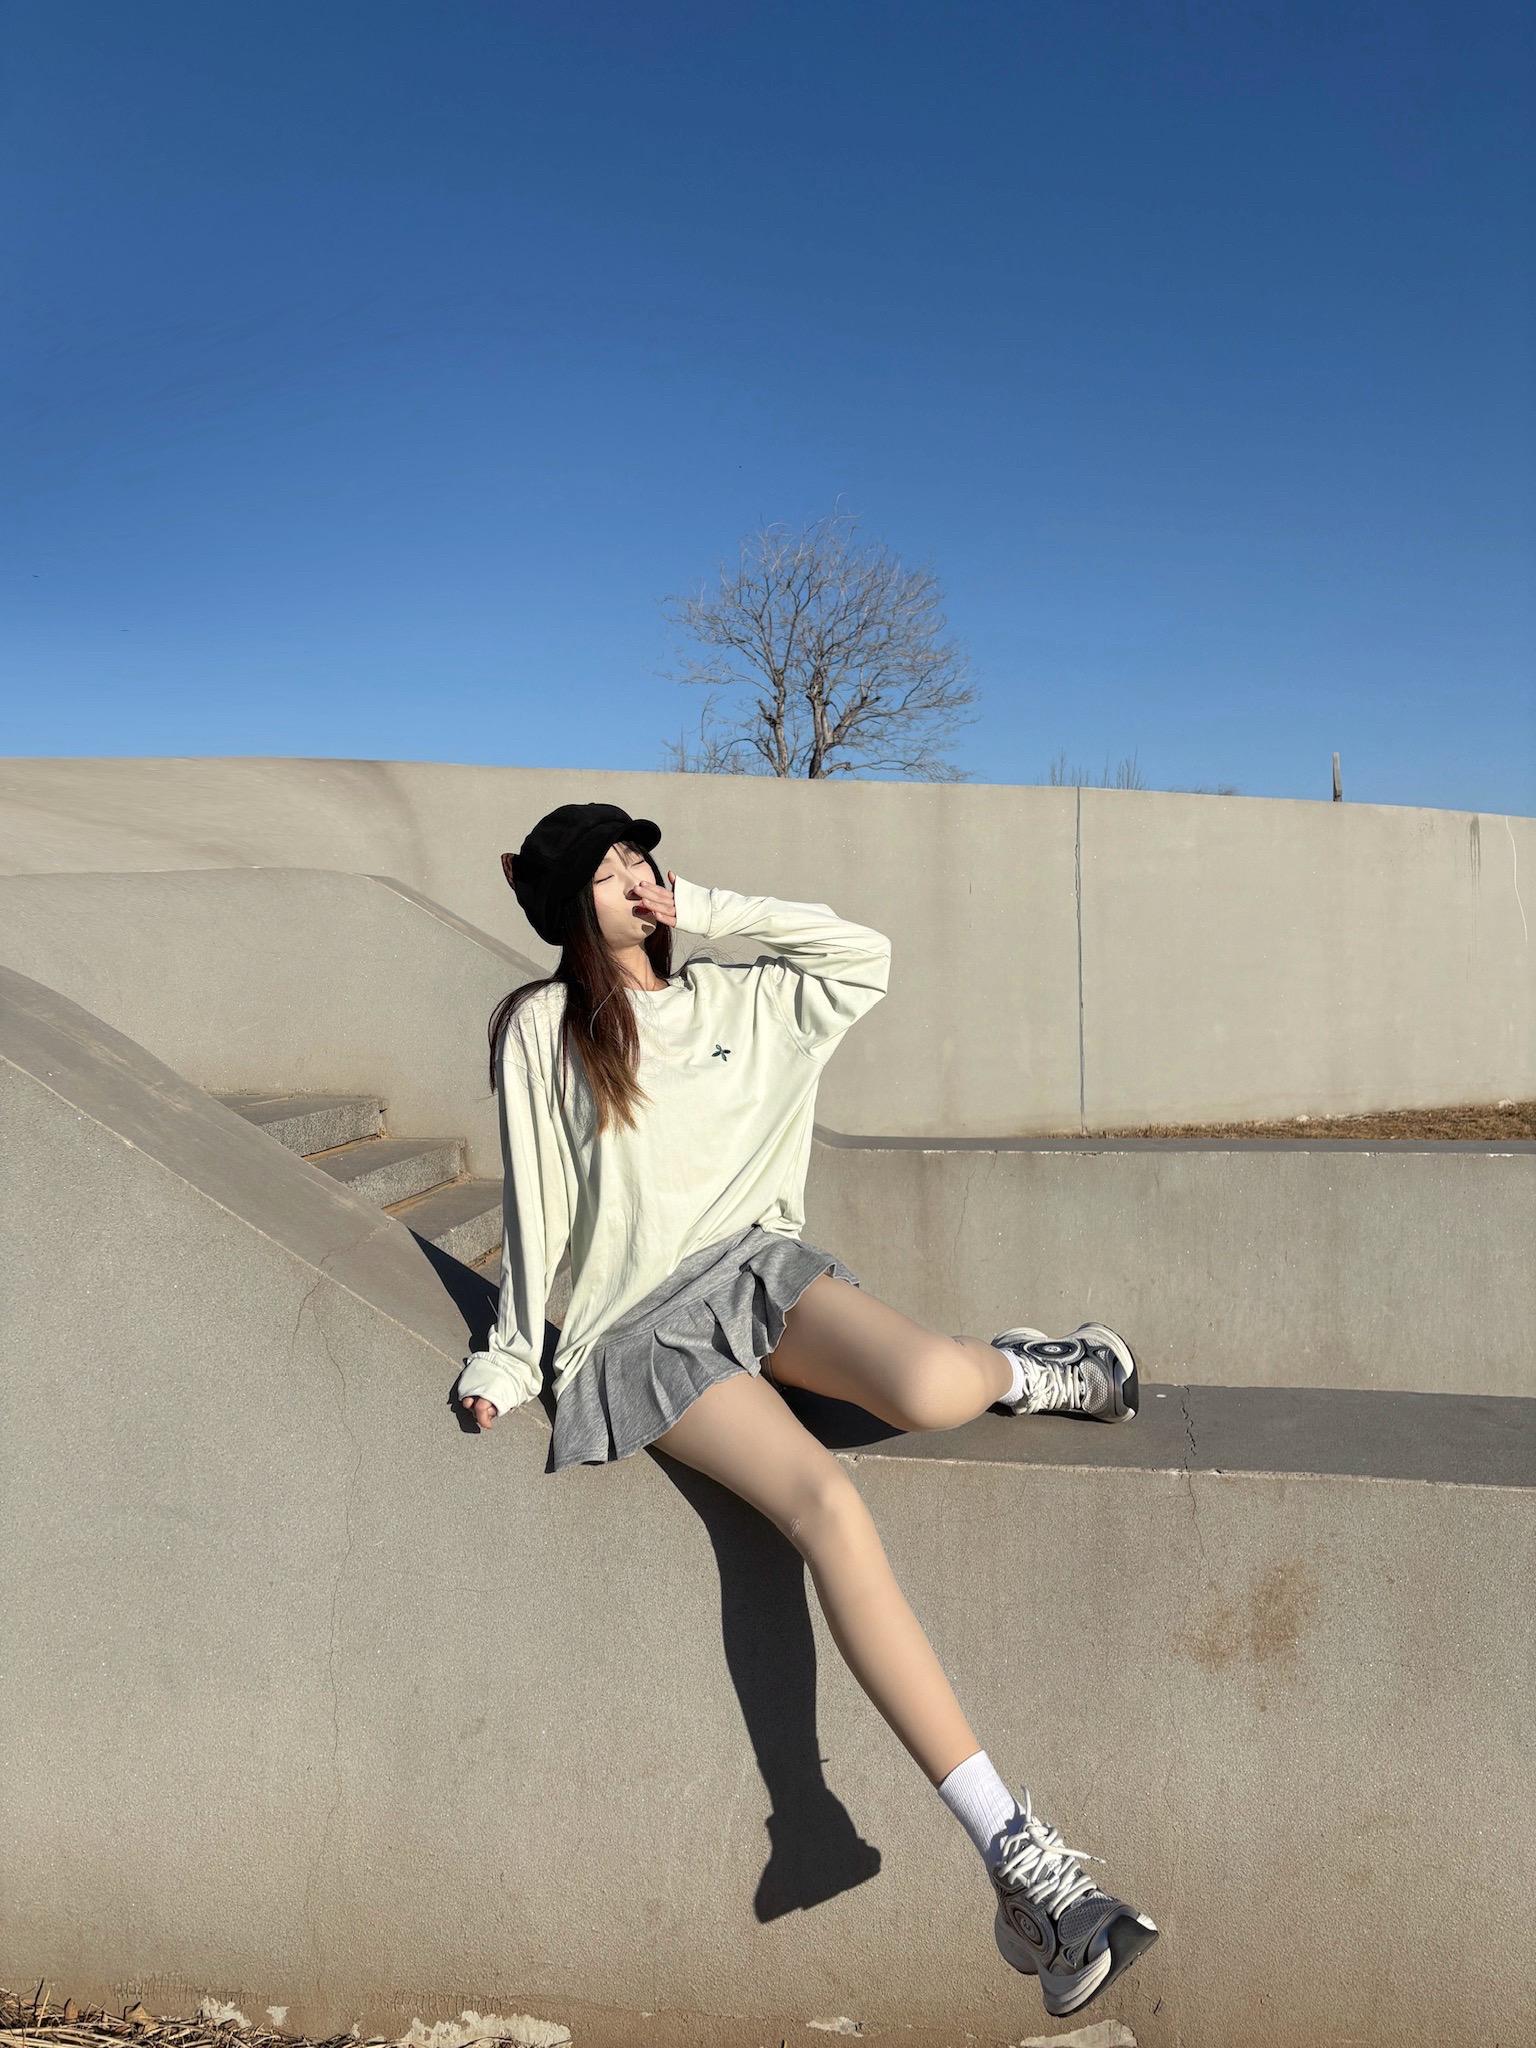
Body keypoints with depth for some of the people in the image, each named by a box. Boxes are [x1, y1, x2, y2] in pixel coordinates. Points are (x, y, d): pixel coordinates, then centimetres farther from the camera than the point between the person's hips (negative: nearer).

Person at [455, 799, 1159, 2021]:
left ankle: (1035, 1371, 10)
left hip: (757, 1263, 4)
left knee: (933, 1392, -31)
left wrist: (708, 908, 7)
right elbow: (536, 1204, 5)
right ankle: (1022, 1862, -29)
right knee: (828, 1505, -30)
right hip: (646, 1329, -3)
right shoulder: (540, 1028, 2)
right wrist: (513, 1359, 7)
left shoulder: (733, 1000, 15)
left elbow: (863, 958, 7)